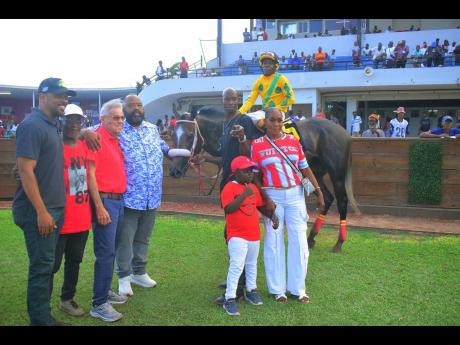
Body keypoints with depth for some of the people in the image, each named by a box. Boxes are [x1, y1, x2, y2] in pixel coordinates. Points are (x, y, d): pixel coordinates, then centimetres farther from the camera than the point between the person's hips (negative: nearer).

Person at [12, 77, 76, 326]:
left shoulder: (52, 125, 12)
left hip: (54, 207, 8)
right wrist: (41, 211, -20)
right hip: (38, 210, -8)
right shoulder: (32, 125, -14)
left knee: (46, 265, 14)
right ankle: (41, 320, 10)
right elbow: (25, 170, -19)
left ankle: (41, 316, 25)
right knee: (41, 266, -1)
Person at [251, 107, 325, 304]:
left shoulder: (294, 141, 4)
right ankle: (277, 289, 21)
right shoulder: (257, 145, -2)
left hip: (295, 195, 2)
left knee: (299, 240, 5)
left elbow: (305, 168, 6)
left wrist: (318, 190, 1)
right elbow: (255, 175, 1)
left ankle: (298, 288, 20)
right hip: (272, 197, -2)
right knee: (274, 241, 6)